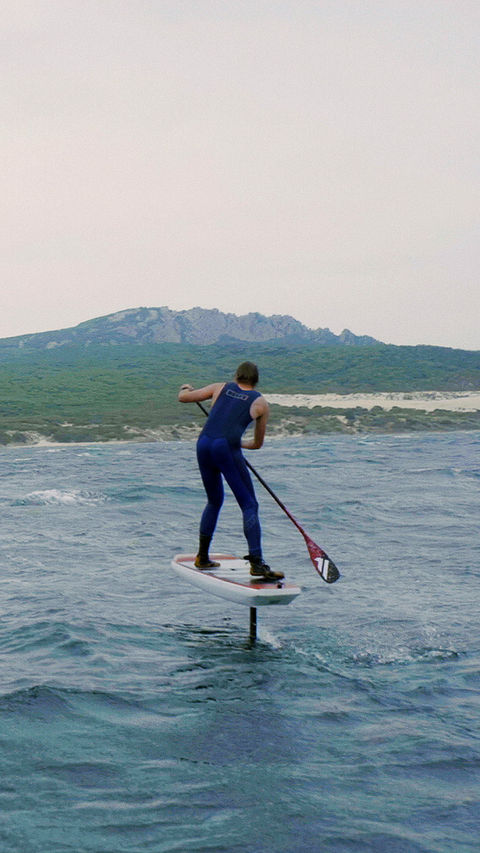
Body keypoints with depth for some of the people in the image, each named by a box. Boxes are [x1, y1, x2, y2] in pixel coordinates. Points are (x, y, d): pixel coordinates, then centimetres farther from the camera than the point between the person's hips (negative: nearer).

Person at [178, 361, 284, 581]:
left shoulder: (221, 388, 19)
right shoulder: (261, 403, 14)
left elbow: (183, 397, 24)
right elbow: (257, 443, 22)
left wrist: (186, 389, 46)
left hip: (203, 445, 5)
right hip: (227, 449, -4)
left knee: (214, 501, 23)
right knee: (249, 506, -1)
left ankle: (202, 557, 29)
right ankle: (257, 563, -12)